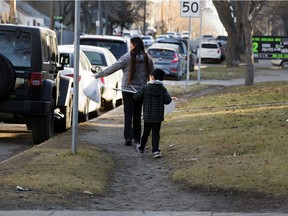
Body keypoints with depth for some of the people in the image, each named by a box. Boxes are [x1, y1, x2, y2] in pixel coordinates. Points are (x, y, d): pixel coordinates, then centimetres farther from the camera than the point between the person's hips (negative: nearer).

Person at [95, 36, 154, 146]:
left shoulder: (127, 57, -12)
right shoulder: (147, 58, 0)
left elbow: (113, 68, -11)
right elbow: (152, 72, 8)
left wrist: (99, 75, -4)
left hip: (128, 89, -4)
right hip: (141, 90, 4)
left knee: (128, 114, -3)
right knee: (137, 114, 13)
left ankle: (128, 137, -15)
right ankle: (137, 137, 18)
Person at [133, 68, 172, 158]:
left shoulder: (145, 88, -8)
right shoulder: (163, 89, -6)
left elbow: (136, 97, -6)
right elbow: (168, 100, -10)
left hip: (147, 116, 0)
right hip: (158, 116, 0)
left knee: (146, 132, 17)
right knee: (156, 133, 2)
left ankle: (141, 148, 32)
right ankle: (155, 150, -10)